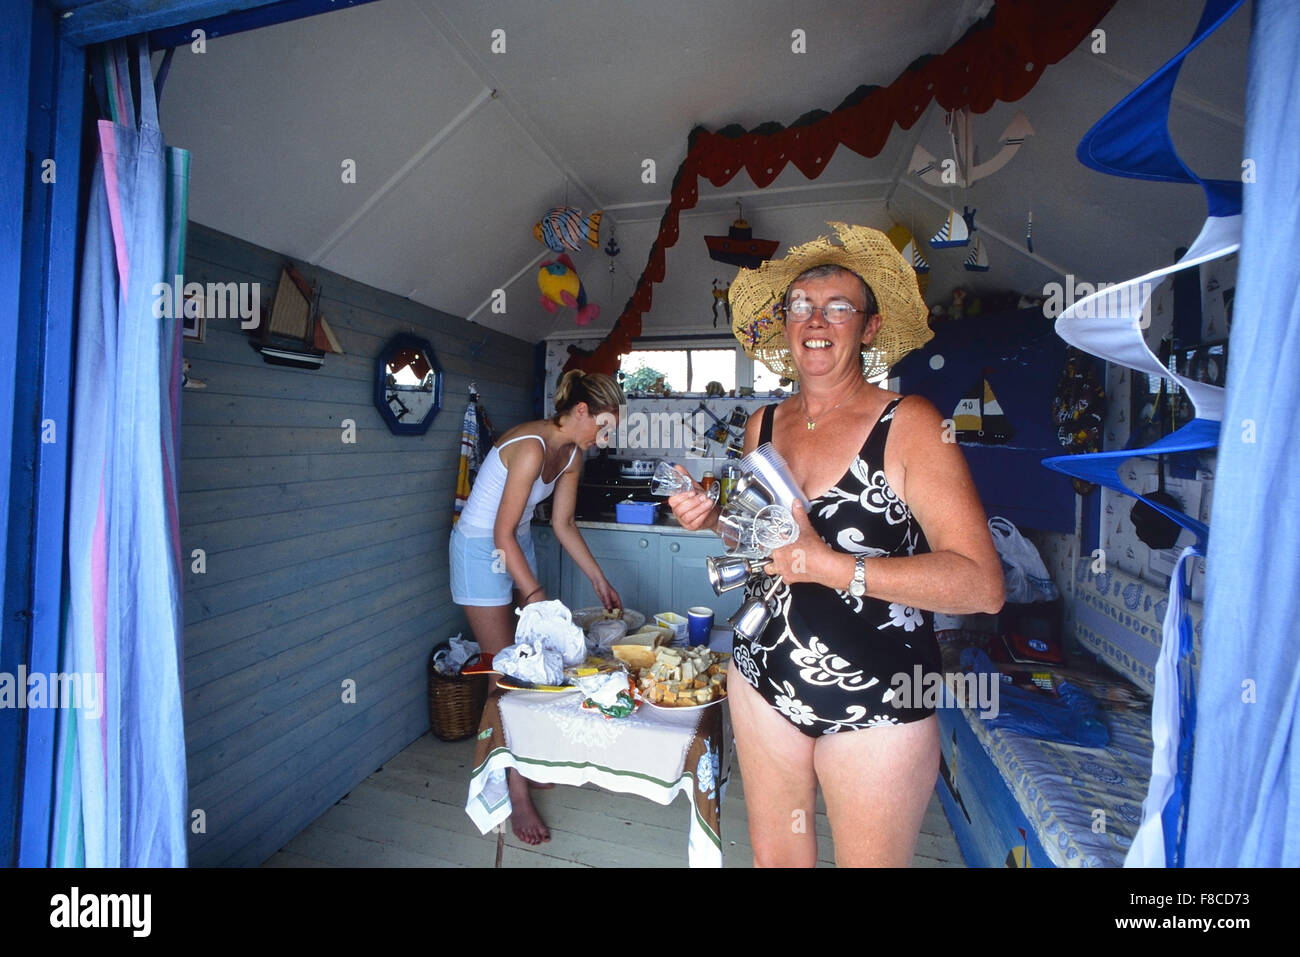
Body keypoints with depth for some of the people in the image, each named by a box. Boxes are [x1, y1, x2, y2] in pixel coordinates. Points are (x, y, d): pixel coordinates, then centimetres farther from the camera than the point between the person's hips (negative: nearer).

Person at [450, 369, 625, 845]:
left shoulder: (572, 454, 1)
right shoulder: (532, 447, -27)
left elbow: (563, 524, 8)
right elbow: (502, 533, -24)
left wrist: (600, 581, 9)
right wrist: (537, 598, -23)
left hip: (518, 545, 8)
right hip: (481, 549, -8)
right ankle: (517, 796, 11)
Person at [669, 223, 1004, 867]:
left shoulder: (909, 424, -14)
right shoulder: (763, 425, 3)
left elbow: (981, 584, -20)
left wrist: (828, 566, -26)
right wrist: (713, 521, -3)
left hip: (875, 705, -4)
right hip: (764, 680, 5)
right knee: (772, 856, 22)